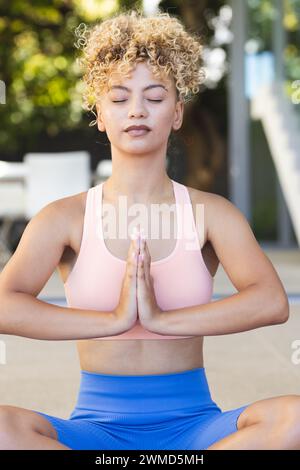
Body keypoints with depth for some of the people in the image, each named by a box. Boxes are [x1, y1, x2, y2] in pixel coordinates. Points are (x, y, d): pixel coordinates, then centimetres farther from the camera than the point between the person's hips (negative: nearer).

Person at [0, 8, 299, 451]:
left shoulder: (212, 214, 5)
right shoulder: (65, 218, 2)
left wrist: (162, 319, -18)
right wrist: (114, 319, -18)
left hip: (191, 421, 1)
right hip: (99, 425, -1)